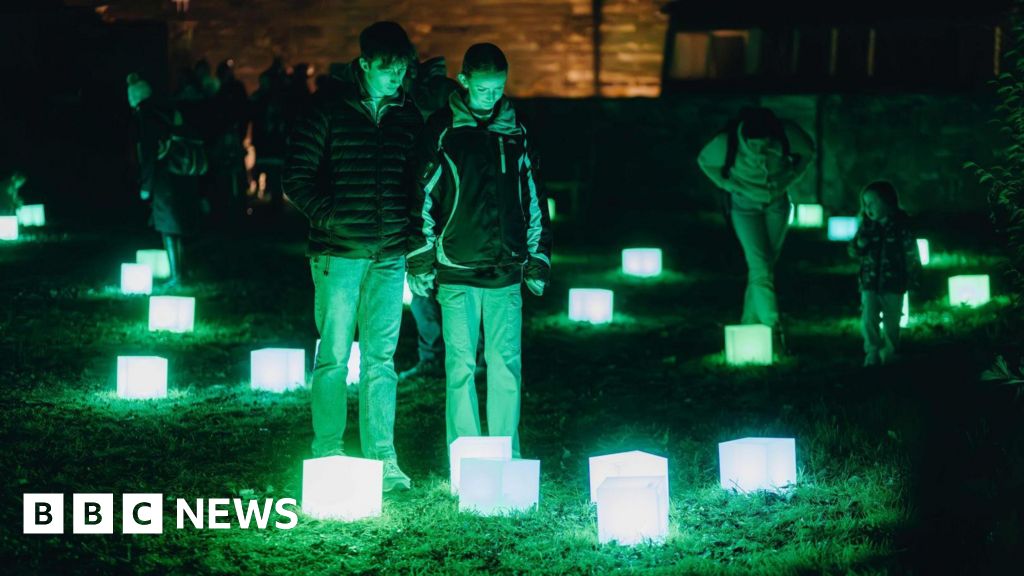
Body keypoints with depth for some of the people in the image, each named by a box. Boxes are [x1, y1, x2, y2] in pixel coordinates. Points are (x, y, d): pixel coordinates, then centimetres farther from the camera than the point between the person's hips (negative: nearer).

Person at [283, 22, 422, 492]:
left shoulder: (408, 114, 9)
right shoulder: (329, 108, -3)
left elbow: (420, 175, 18)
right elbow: (296, 175, -2)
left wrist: (413, 229, 6)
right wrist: (326, 216, -11)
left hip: (389, 256, 3)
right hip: (337, 253, -3)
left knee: (381, 358, 4)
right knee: (334, 356, 0)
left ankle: (382, 456, 6)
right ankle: (328, 454, 8)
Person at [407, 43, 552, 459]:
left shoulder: (514, 131, 11)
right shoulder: (442, 130, 0)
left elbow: (532, 199, 16)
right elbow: (423, 195, 1)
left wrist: (538, 262, 14)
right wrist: (420, 261, -2)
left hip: (506, 270, 3)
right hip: (457, 269, -3)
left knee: (507, 366, 2)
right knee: (461, 366, -2)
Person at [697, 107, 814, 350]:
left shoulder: (788, 135, -27)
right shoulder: (727, 143, -31)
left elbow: (808, 152, -5)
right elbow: (704, 161, -9)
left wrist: (789, 177, -18)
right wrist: (731, 185, -17)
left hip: (777, 201, 3)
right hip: (745, 204, -3)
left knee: (767, 264, 7)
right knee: (760, 267, -15)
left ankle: (750, 325, 18)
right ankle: (774, 329, -20)